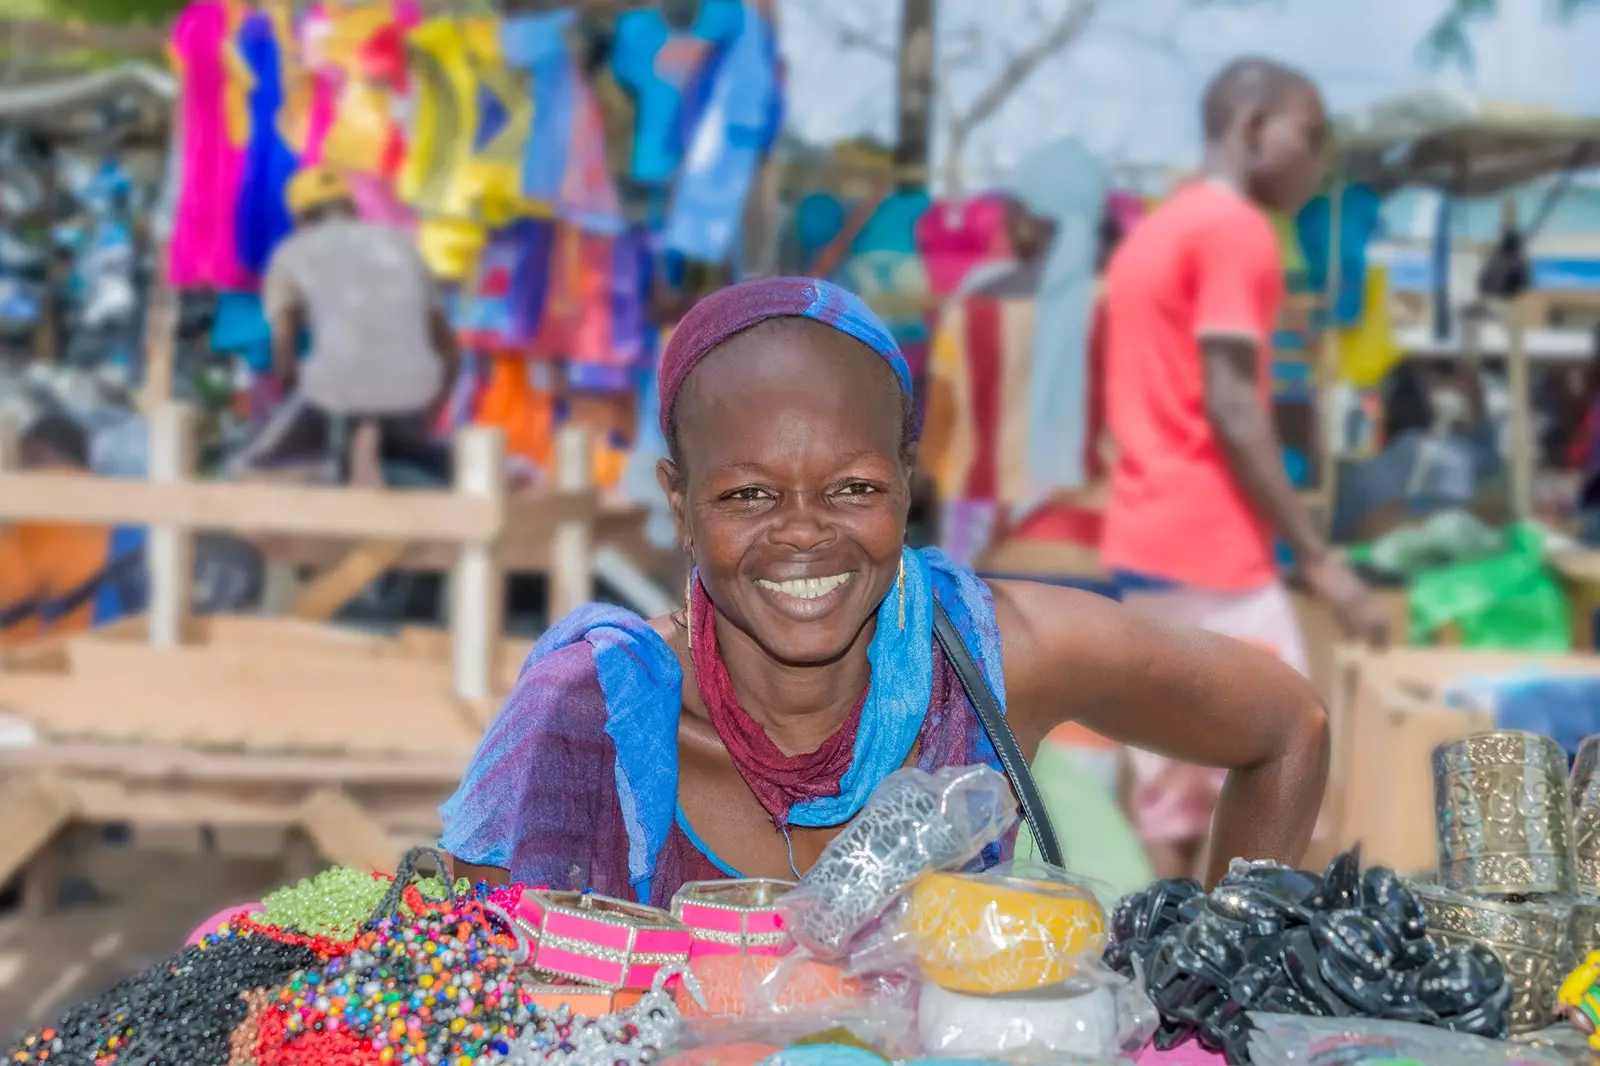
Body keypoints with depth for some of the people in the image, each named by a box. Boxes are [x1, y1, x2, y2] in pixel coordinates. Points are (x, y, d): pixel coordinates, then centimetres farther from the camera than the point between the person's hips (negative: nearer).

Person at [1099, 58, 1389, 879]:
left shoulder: (1153, 232, 20)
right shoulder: (1234, 229, -8)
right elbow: (1230, 409, -17)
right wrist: (1318, 557, -16)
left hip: (1147, 544, 9)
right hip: (1211, 551, -9)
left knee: (1173, 799, 9)